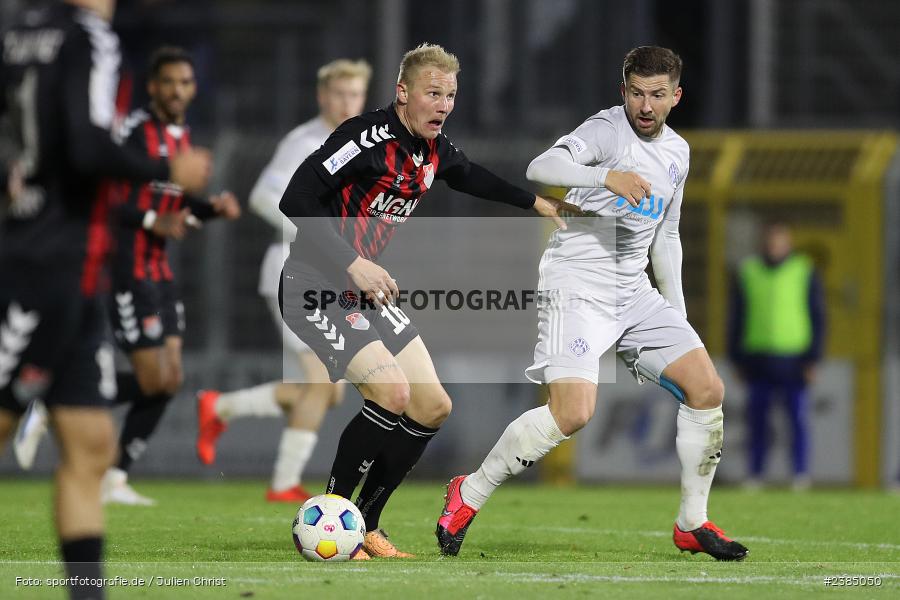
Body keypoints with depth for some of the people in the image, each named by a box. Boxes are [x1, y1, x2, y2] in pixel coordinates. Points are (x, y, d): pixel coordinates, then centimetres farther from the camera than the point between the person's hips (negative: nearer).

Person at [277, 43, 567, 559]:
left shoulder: (436, 151, 5)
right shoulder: (370, 137, -21)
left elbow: (470, 177, 31)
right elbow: (297, 200, -27)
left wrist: (533, 201, 34)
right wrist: (352, 264, -31)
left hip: (368, 287, 9)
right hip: (317, 286, -9)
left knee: (433, 407, 4)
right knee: (392, 392, -24)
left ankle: (364, 526, 16)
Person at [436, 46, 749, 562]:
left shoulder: (677, 152, 14)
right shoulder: (608, 129, -11)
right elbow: (542, 169, -29)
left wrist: (678, 315, 21)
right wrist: (608, 176, -45)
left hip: (635, 291, 8)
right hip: (578, 283, -7)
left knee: (707, 389, -2)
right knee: (573, 413, -22)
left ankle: (692, 524, 12)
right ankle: (469, 495, -3)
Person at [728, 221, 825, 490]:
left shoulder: (805, 273, 2)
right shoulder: (747, 273, 9)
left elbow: (817, 317, 2)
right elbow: (736, 318, 13)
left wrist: (813, 359, -5)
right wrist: (737, 359, 8)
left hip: (793, 360, -2)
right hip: (758, 360, 2)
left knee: (798, 416, -5)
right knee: (756, 418, 0)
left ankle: (801, 473, -2)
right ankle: (755, 473, 5)